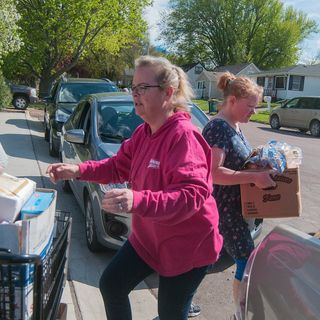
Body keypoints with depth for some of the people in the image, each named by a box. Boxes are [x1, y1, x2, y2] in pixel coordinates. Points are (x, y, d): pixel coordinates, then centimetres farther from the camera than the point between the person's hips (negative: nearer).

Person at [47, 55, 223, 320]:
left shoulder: (184, 136, -27)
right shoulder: (143, 132, 1)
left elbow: (193, 194, -36)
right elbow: (120, 166, 11)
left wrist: (138, 201, -50)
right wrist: (79, 171, -3)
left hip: (186, 246, -8)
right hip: (148, 236, 9)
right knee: (111, 284, 18)